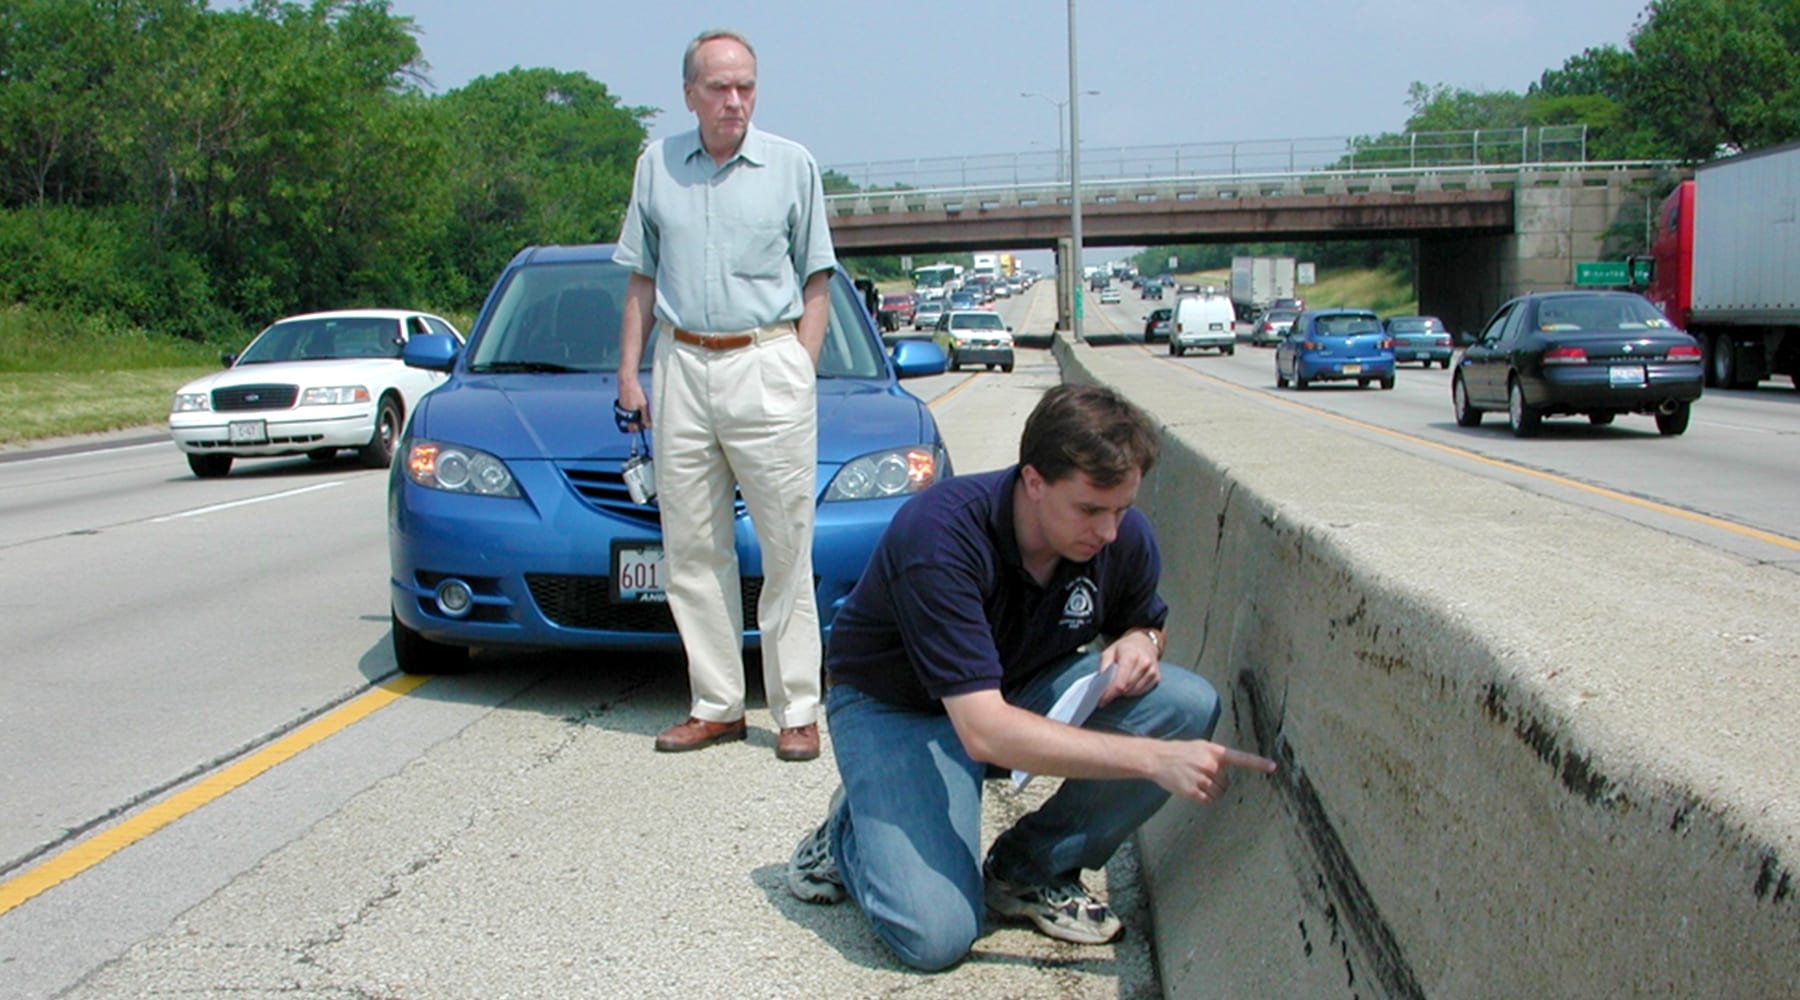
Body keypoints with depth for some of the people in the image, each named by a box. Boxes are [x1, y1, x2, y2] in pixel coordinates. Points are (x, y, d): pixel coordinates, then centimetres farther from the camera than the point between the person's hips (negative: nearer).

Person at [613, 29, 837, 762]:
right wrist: (628, 373, 9)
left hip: (767, 363, -3)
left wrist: (801, 375, -3)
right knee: (692, 548, 5)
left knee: (787, 548, -2)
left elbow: (816, 284, 6)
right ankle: (716, 705, 14)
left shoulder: (792, 166, 5)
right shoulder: (657, 166, 12)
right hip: (679, 368, 3)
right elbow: (641, 280, 17)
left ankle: (796, 709, 5)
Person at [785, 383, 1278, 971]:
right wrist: (1155, 759, -42)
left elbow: (1142, 619, 11)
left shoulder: (1125, 537, -15)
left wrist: (1140, 641, -16)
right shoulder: (941, 537, -34)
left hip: (1025, 690, 6)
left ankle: (1030, 869, -3)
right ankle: (852, 829, 10)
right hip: (897, 707, -5)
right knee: (934, 933, -24)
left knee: (1188, 705, -20)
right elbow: (984, 732, -40)